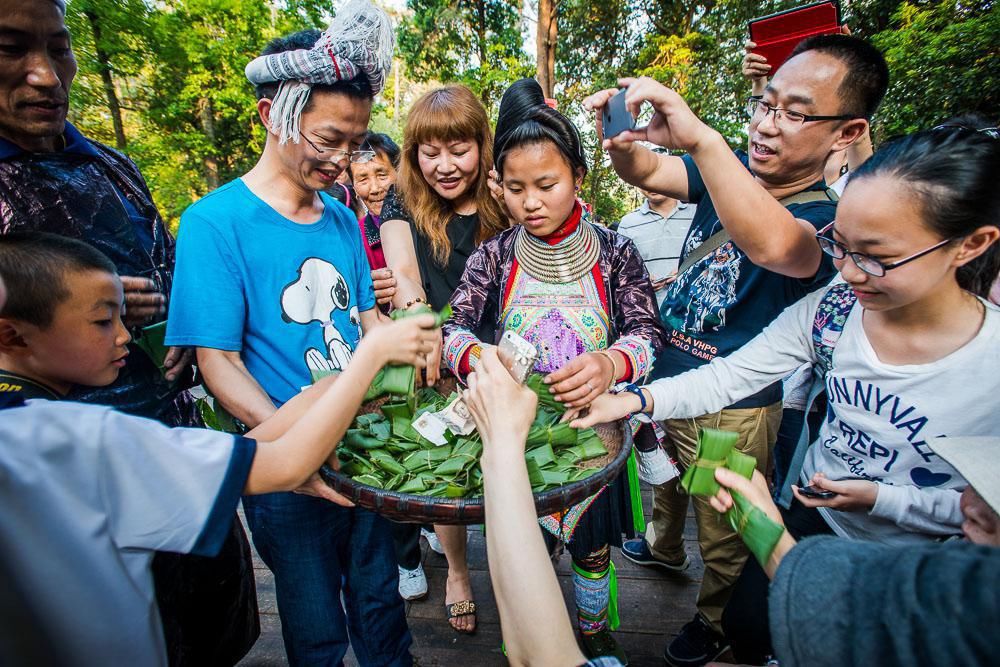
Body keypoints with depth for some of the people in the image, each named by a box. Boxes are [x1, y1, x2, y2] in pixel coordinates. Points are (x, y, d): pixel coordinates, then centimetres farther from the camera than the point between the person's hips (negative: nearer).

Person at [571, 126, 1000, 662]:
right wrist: (638, 399, -33)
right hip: (812, 517, 3)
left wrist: (881, 498, -24)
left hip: (915, 561, -2)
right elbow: (728, 376, -20)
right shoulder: (829, 311, -18)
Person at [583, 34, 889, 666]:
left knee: (723, 536, 19)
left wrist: (700, 136, -56)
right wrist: (621, 138, -34)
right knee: (663, 477, 31)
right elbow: (647, 172, -11)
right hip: (665, 377, 6)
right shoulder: (737, 171, -4)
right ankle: (664, 546, 62)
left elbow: (773, 245, -47)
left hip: (733, 410, -5)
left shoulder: (827, 218, -24)